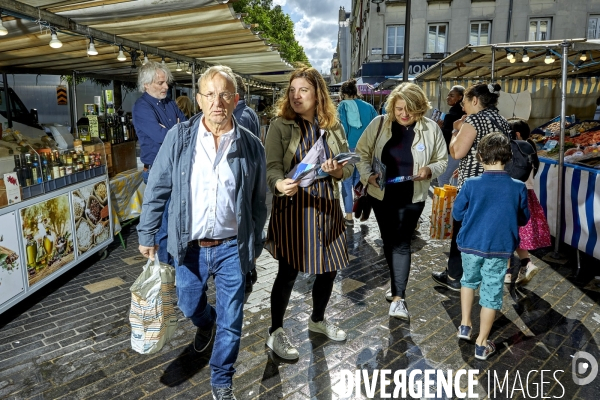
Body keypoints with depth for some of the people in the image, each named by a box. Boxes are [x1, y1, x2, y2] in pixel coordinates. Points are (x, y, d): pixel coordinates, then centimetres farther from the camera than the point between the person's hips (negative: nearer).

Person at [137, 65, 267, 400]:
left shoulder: (252, 146, -6)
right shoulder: (179, 137, -6)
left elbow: (258, 202, 3)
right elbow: (157, 189, 0)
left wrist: (254, 246, 8)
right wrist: (147, 235, 2)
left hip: (231, 247, -1)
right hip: (190, 245, 1)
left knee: (231, 321, 8)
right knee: (190, 306, 22)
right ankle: (206, 323, 60)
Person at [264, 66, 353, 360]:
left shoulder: (333, 126, 4)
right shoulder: (280, 126, -6)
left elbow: (349, 166, 5)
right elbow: (271, 168, -15)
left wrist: (337, 171, -18)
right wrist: (280, 184, -37)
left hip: (327, 206, 5)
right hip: (293, 207, -4)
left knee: (330, 268, 14)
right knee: (288, 272, 2)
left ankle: (318, 320, 40)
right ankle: (275, 333, 23)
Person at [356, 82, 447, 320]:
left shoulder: (431, 129, -7)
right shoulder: (379, 124, -6)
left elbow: (442, 160, 3)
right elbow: (362, 153, 2)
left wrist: (429, 170, -19)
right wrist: (368, 175, -15)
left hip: (411, 198, -2)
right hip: (381, 195, 2)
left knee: (401, 243, -5)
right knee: (389, 241, 14)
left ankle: (398, 298, 0)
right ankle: (398, 287, 34)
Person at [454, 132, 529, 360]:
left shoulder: (471, 184, -12)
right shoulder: (518, 187, -9)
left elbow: (457, 214, -2)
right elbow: (523, 219, 4)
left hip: (470, 245, 1)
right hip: (499, 249, 0)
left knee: (469, 280, 26)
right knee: (491, 293, 10)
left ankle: (465, 325, 31)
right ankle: (482, 344, 20)